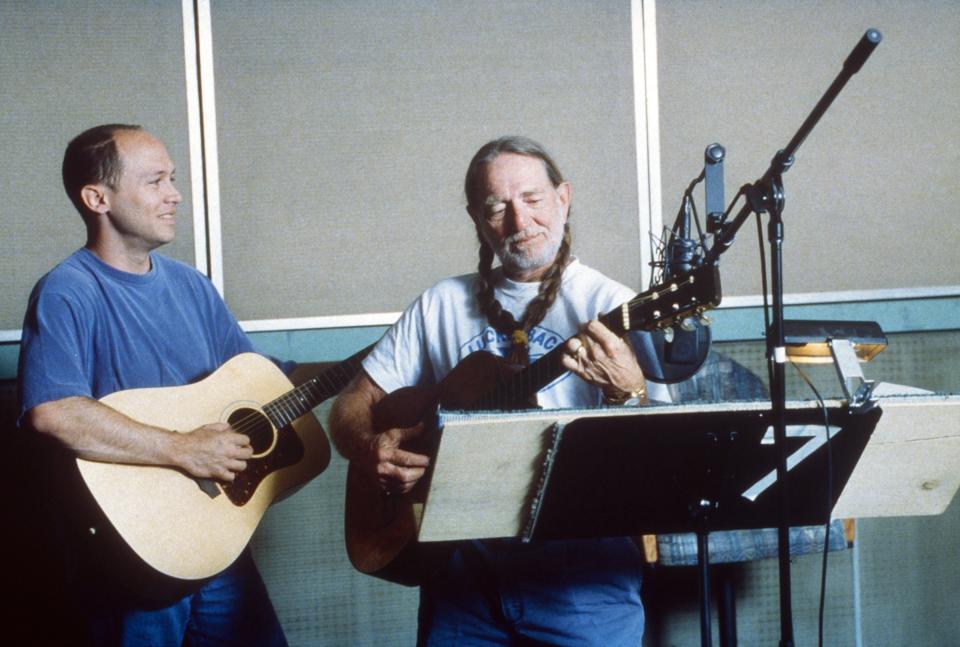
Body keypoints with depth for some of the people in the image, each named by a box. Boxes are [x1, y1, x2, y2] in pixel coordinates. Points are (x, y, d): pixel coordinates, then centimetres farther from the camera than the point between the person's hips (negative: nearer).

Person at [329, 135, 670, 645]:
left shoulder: (610, 306, 0)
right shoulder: (442, 305, 12)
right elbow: (351, 405, 15)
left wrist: (629, 392, -29)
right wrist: (370, 449, -7)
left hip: (579, 562, -3)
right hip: (464, 560, 3)